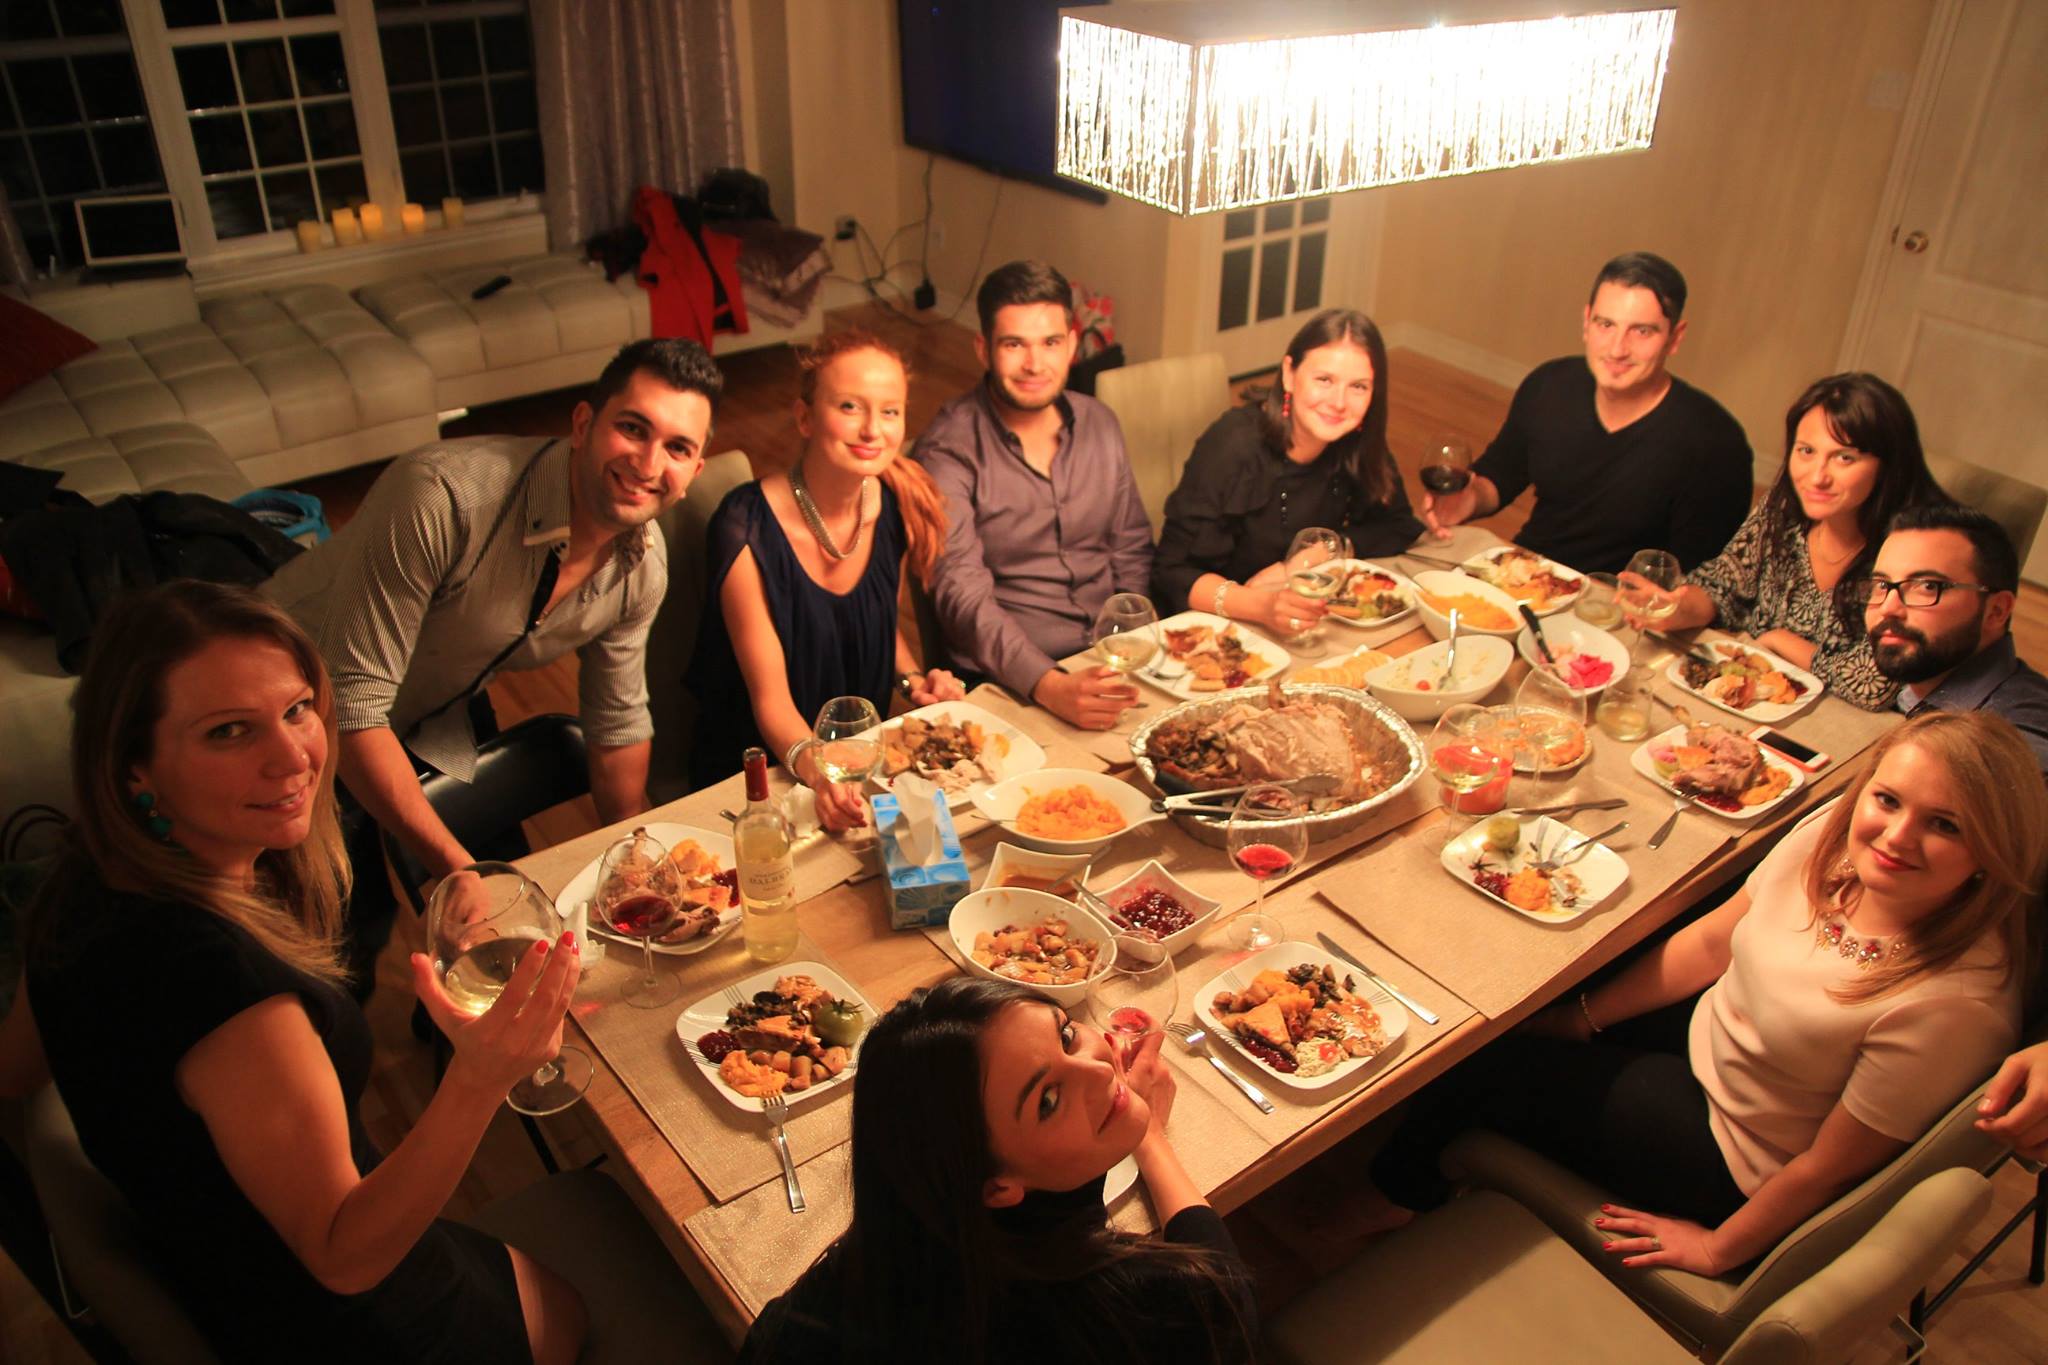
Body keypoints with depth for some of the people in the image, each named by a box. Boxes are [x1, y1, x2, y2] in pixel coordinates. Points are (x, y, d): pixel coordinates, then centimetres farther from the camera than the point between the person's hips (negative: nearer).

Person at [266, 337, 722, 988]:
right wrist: (458, 868, -31)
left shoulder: (643, 567, -16)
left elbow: (618, 723, 0)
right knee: (350, 932, -3)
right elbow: (351, 704, -33)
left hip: (440, 715, 6)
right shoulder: (443, 497, -38)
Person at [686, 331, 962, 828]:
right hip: (753, 775, -5)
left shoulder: (895, 505, -5)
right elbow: (770, 699, -19)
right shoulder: (747, 530, -21)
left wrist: (912, 681, -4)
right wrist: (816, 772, -37)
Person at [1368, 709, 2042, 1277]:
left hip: (1734, 1163, -6)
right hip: (1706, 1034, 6)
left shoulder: (1953, 1003, -36)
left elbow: (1829, 1166, -23)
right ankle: (1411, 1168, 37)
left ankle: (1406, 1177, 34)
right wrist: (1581, 1018, 1)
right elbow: (1714, 939, -3)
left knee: (1490, 1063, -1)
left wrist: (1718, 1250, -10)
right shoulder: (1835, 832, -18)